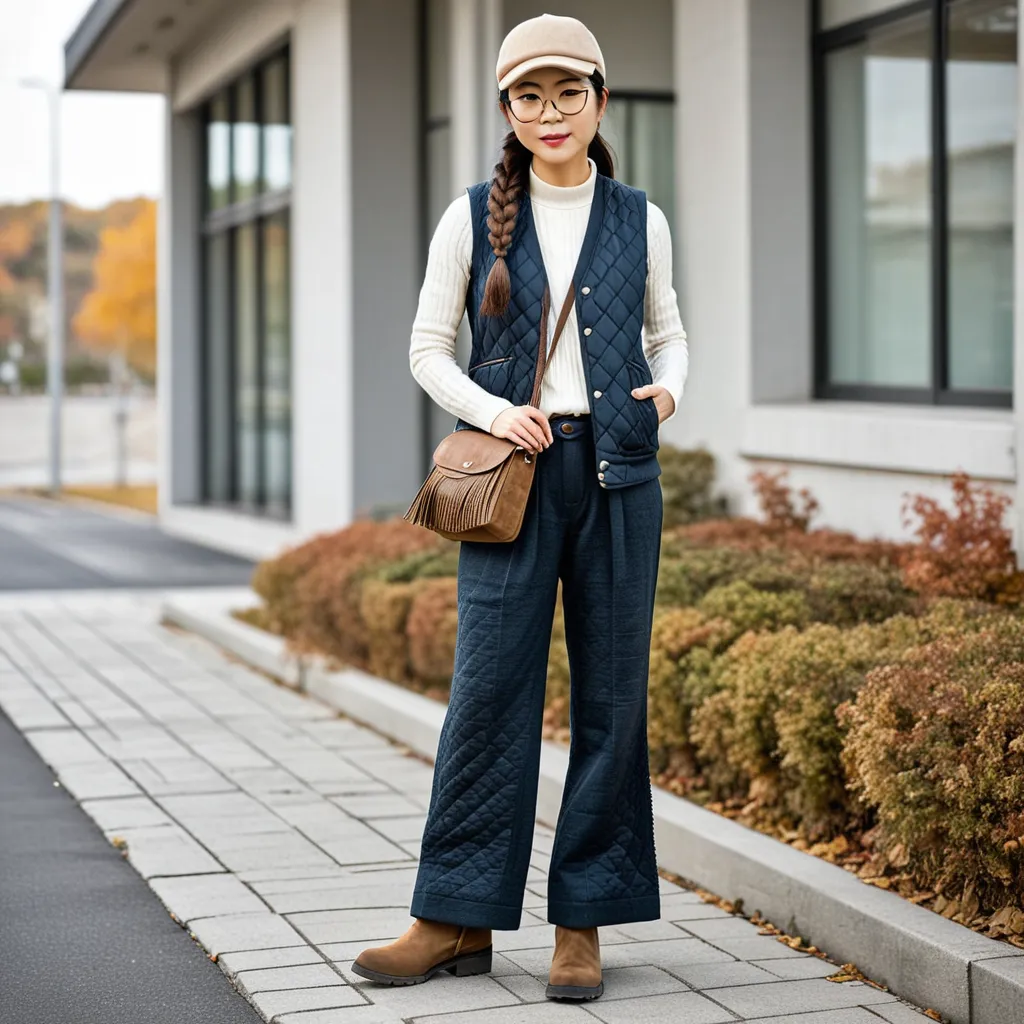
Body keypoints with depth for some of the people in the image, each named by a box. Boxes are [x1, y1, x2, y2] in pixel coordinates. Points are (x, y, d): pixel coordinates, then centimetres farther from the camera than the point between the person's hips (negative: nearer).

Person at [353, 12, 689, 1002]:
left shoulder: (638, 221, 8)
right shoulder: (474, 217, 4)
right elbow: (428, 346, 7)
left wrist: (668, 388, -2)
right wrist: (493, 410, -9)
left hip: (617, 472, 2)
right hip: (513, 474, -1)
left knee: (611, 691, 2)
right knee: (489, 685, -4)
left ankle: (582, 923, 11)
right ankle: (456, 919, 5)